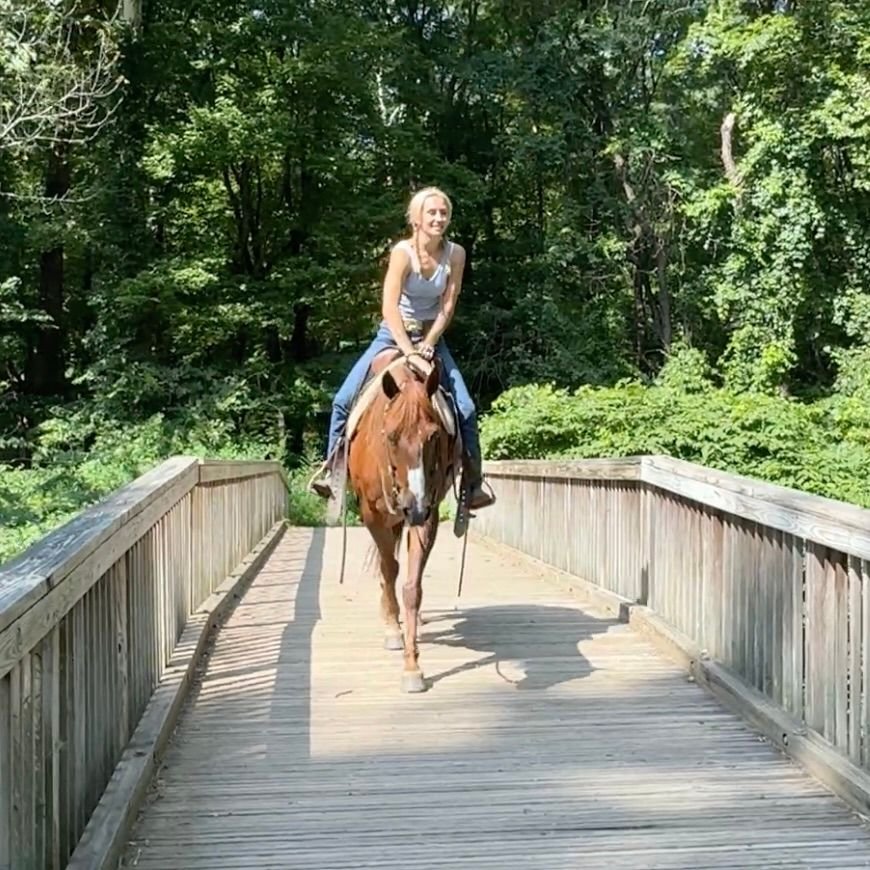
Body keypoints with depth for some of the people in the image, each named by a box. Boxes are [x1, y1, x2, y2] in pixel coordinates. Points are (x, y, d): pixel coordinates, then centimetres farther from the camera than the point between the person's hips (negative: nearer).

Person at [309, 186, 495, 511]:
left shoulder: (455, 254, -7)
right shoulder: (403, 251, -17)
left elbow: (447, 307, -7)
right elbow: (389, 307, -24)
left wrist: (428, 345, -17)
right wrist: (408, 350, -30)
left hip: (431, 336, 2)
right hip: (393, 334, -2)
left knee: (465, 408, -10)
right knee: (344, 399, -11)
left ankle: (474, 482, 4)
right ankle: (331, 466, 8)